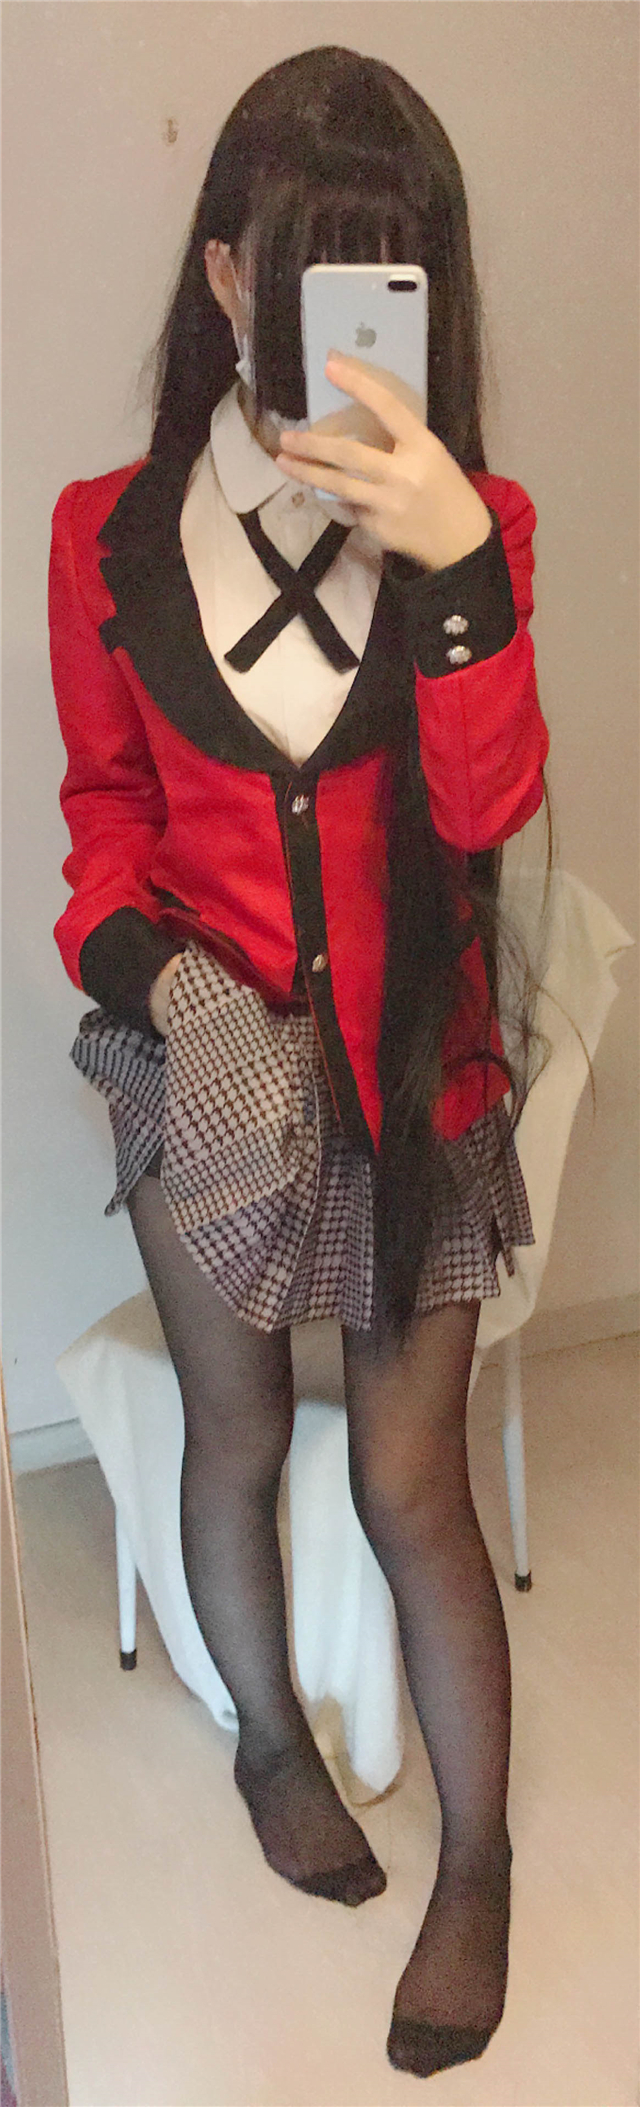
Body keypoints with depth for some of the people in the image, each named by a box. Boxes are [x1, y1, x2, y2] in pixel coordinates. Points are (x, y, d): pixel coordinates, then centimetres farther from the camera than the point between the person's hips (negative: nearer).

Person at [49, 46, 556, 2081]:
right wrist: (125, 952, -15)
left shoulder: (467, 523, -6)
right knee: (238, 1436, 18)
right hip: (213, 1069, 1)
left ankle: (481, 1861, 29)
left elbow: (488, 808, -16)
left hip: (413, 1067, 0)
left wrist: (456, 567, -29)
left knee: (413, 1484, 7)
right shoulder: (113, 531, -5)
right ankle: (267, 1735, 46)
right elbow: (106, 802, 4)